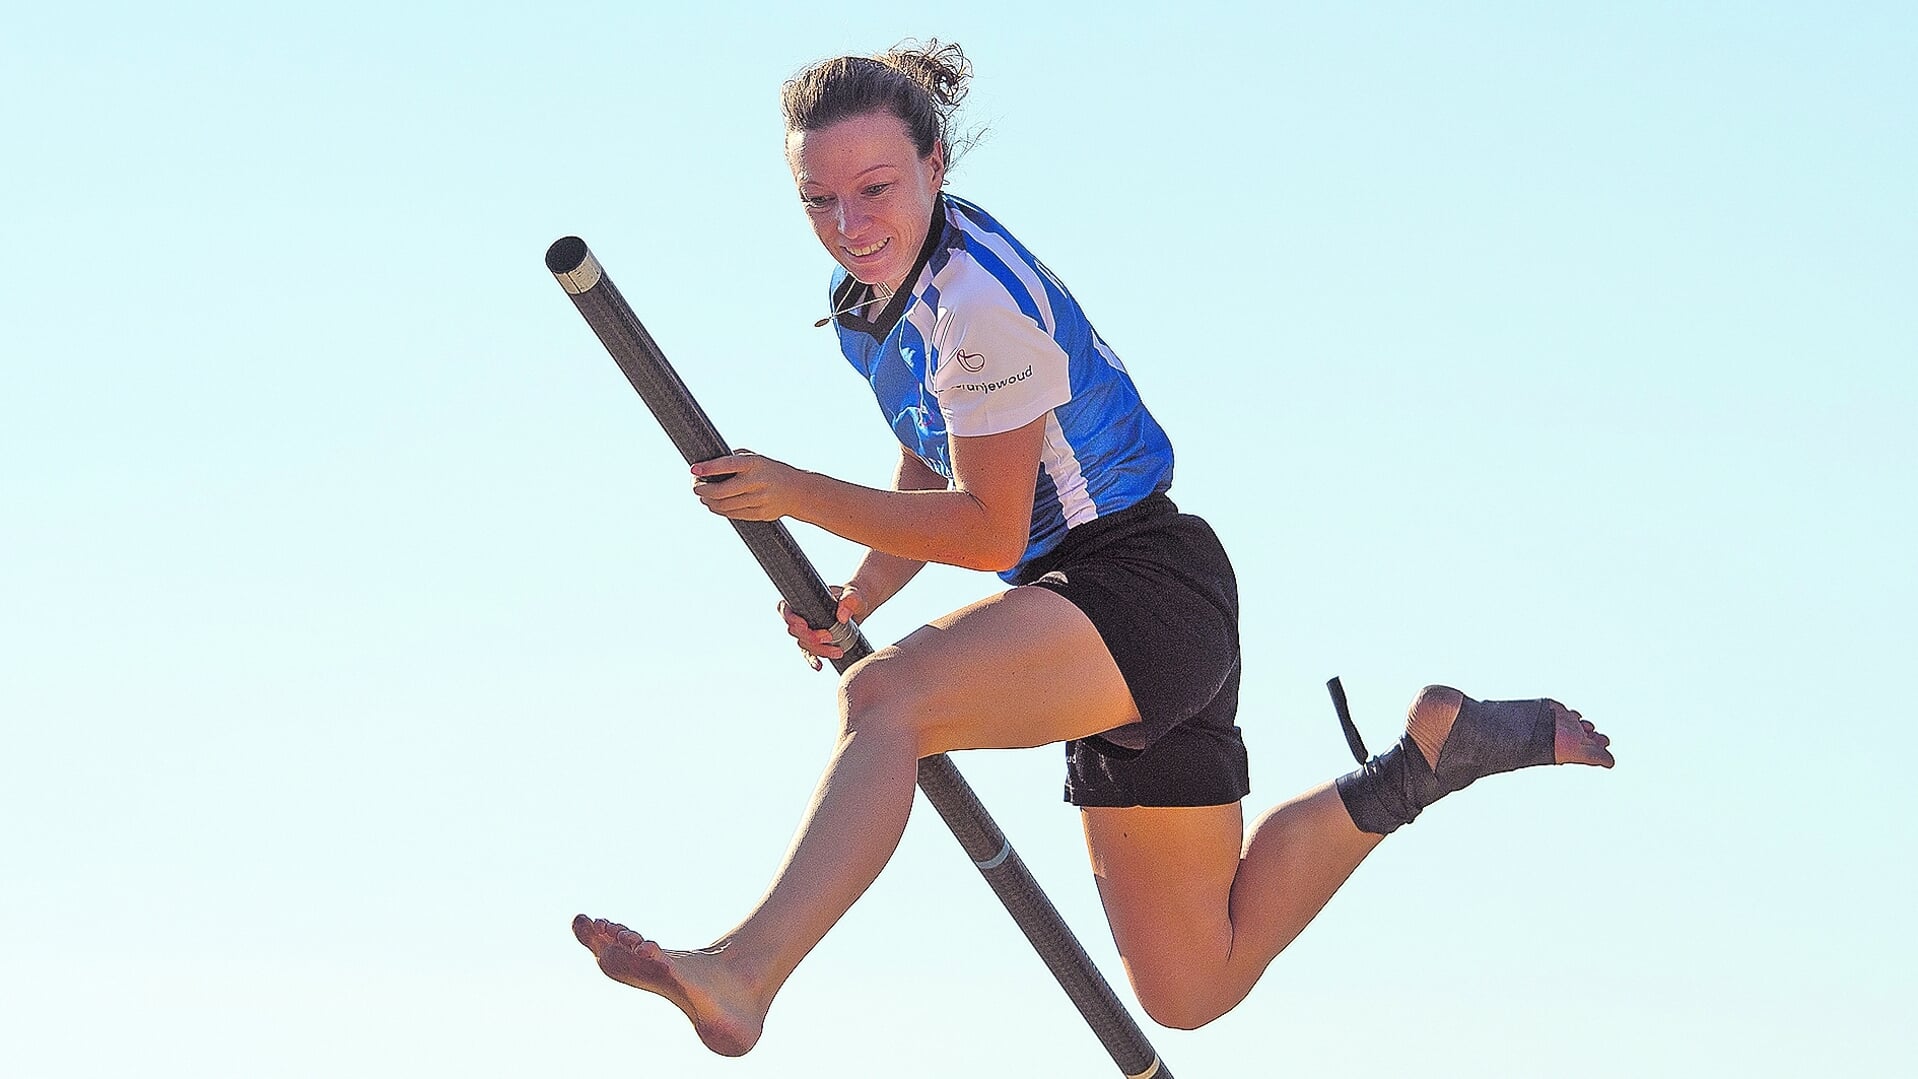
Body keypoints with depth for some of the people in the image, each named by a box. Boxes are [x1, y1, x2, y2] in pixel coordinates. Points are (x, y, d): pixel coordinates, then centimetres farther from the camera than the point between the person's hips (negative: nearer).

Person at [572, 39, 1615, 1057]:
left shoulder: (980, 300, -21)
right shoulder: (873, 288, 7)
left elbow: (991, 530, -17)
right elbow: (933, 470, 19)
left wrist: (794, 495, -17)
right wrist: (861, 593, 3)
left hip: (1145, 593, -10)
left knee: (882, 699, -32)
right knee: (1192, 991, 14)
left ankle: (743, 973, -40)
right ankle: (1434, 750, 22)